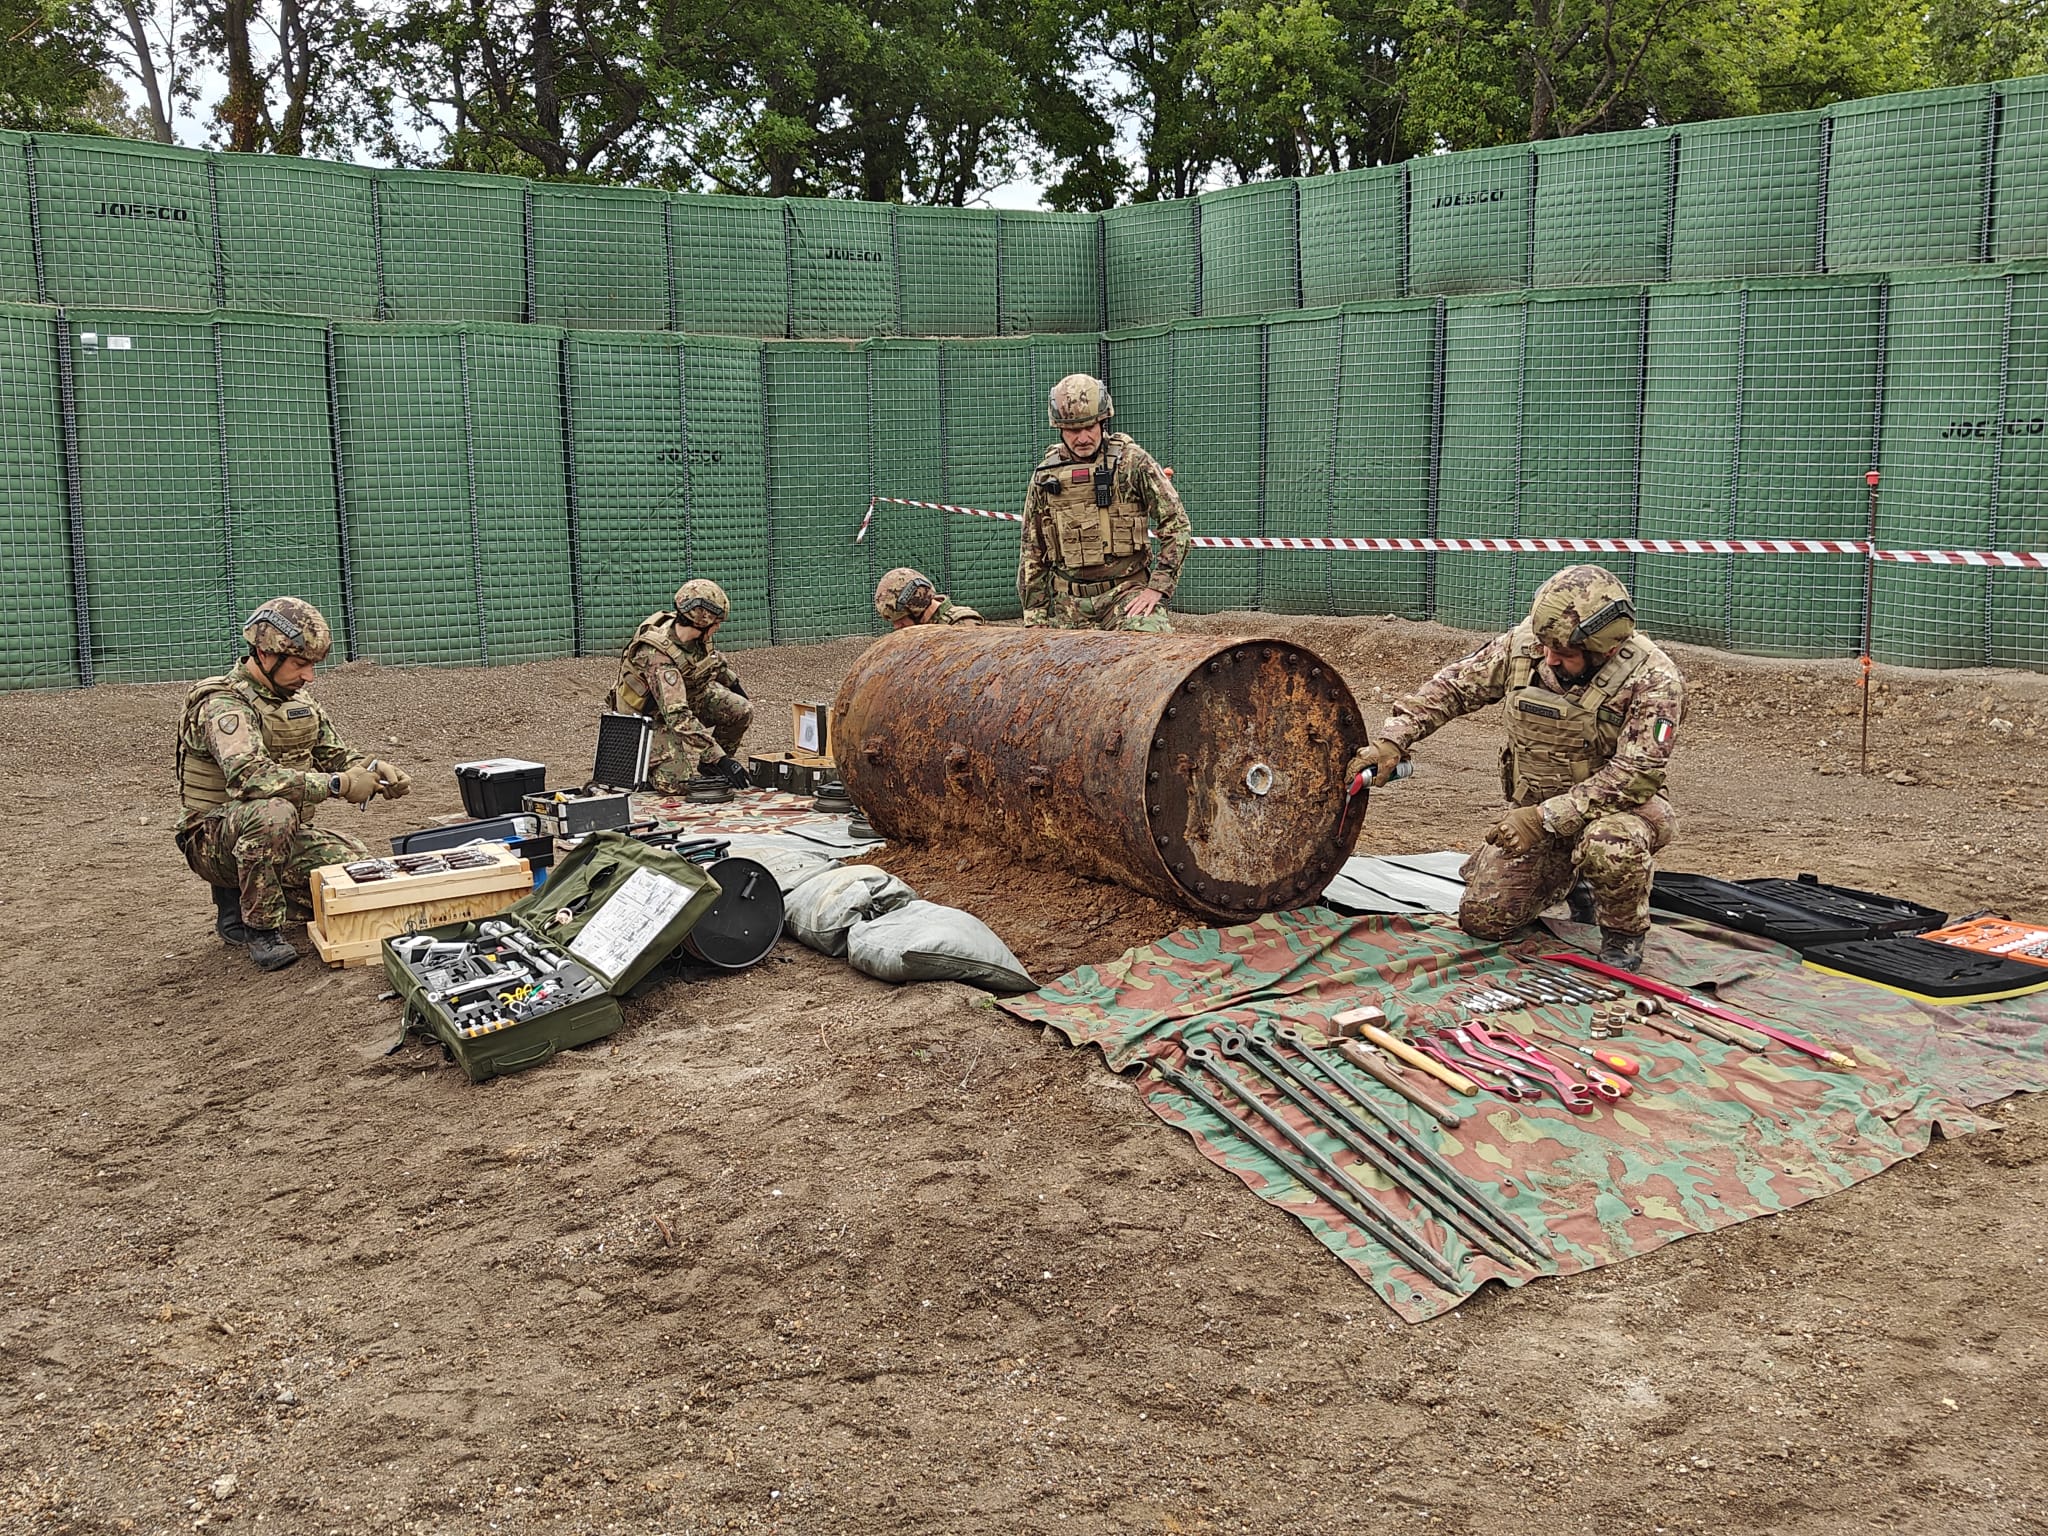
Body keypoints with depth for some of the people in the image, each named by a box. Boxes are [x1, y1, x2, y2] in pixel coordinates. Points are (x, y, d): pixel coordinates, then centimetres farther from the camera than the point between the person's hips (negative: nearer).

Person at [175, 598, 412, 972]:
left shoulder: (297, 700, 8)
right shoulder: (223, 704, -19)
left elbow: (335, 754, 16)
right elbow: (248, 776, -36)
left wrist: (371, 770, -7)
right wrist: (337, 784, -37)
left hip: (286, 836, 8)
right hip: (215, 840, -8)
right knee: (272, 812, -39)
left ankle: (240, 903, 9)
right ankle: (261, 928, -19)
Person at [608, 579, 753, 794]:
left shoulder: (696, 633, -15)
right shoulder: (658, 655, -38)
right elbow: (678, 717, -44)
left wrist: (733, 682, 23)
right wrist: (720, 758, -47)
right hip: (652, 717, -7)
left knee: (742, 710, -13)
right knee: (677, 782, -24)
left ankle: (710, 767, 10)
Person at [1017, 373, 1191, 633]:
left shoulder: (1132, 461, -1)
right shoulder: (1045, 475, 8)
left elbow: (1177, 525, 0)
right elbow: (1032, 552, 13)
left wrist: (1157, 587, -8)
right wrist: (1035, 616, 8)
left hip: (1126, 592, -3)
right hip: (1068, 604, 3)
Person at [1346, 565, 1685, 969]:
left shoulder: (1653, 681, -25)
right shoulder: (1524, 644, -12)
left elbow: (1635, 774, -30)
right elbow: (1452, 686, 0)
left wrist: (1546, 818, -35)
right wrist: (1392, 739, -12)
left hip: (1616, 804, -5)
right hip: (1534, 808, 5)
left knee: (1610, 844, -40)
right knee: (1481, 919, -3)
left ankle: (1624, 935, -6)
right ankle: (1570, 880, 28)